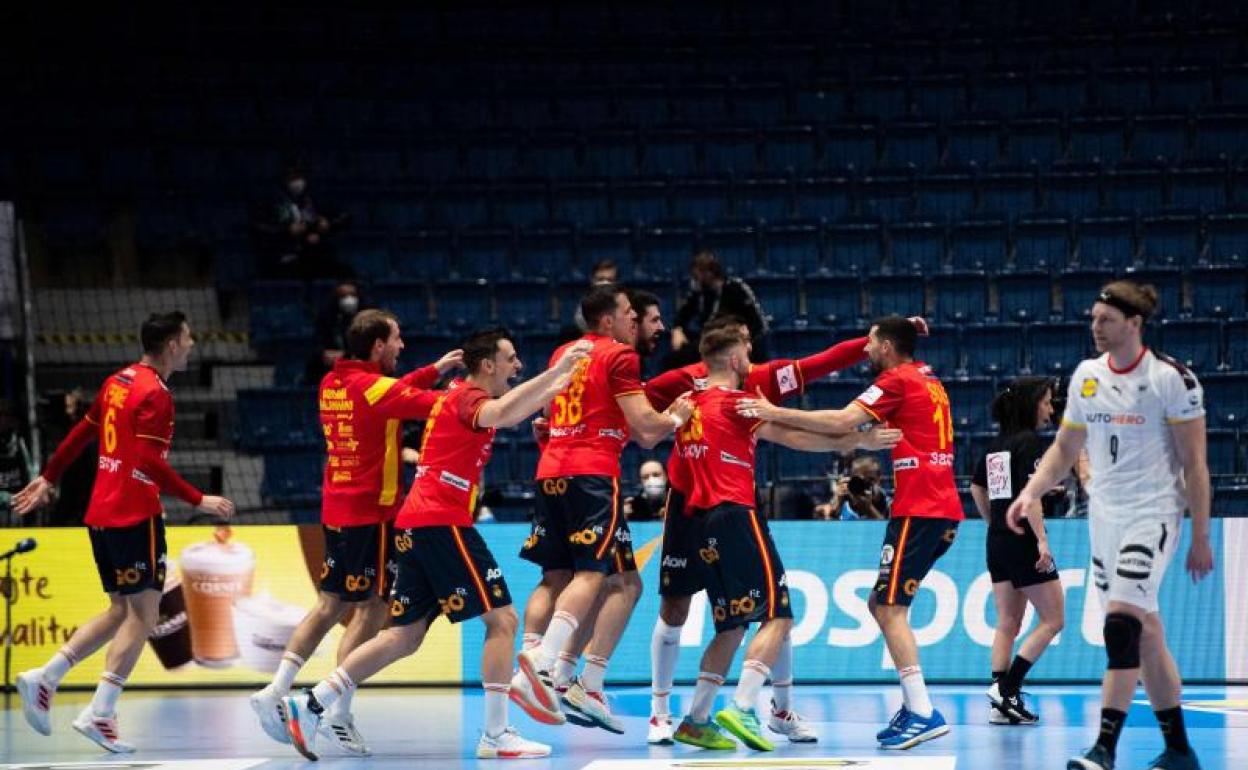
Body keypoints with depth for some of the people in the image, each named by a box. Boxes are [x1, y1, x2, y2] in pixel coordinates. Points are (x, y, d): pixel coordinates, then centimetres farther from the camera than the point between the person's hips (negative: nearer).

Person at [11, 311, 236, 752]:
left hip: (102, 513, 9)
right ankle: (99, 713, -8)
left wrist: (48, 478, 31)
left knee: (122, 611, 16)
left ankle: (43, 679, 9)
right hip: (135, 516, -9)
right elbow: (150, 463, -22)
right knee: (142, 613, -3)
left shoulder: (119, 382, 12)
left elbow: (81, 434, 21)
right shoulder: (155, 394, -14)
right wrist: (198, 501, -20)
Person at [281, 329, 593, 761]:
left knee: (404, 637, 9)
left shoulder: (453, 398, 22)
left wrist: (557, 385, 30)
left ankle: (310, 707, 4)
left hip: (415, 526, 10)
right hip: (442, 521, -10)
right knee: (502, 619, -7)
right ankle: (496, 737, -10)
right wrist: (556, 371, -35)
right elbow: (502, 413, -32)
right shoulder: (469, 398, -7)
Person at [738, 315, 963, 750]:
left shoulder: (898, 380, -6)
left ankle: (922, 713, -19)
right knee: (883, 604, 13)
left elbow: (843, 422, -16)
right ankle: (913, 703, 10)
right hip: (944, 508, 9)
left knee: (888, 607, -10)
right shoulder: (927, 380, 21)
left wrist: (777, 414, -14)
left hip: (918, 510, -9)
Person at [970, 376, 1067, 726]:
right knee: (1052, 620, 1)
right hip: (1024, 541, -8)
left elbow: (977, 489, 21)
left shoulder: (995, 446, 12)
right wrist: (1041, 540, -22)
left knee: (1007, 622, 10)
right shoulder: (1030, 442, -11)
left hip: (998, 541, 8)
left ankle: (1000, 704, 5)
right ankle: (1007, 688, -9)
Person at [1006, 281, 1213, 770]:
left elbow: (1195, 464, -8)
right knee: (1144, 635, 10)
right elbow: (1065, 449, 17)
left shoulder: (1171, 378, -10)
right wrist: (1031, 493, 0)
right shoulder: (1087, 376, 7)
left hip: (1154, 514, -7)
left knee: (1121, 619, -20)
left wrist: (1201, 538, -9)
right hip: (1105, 517, 7)